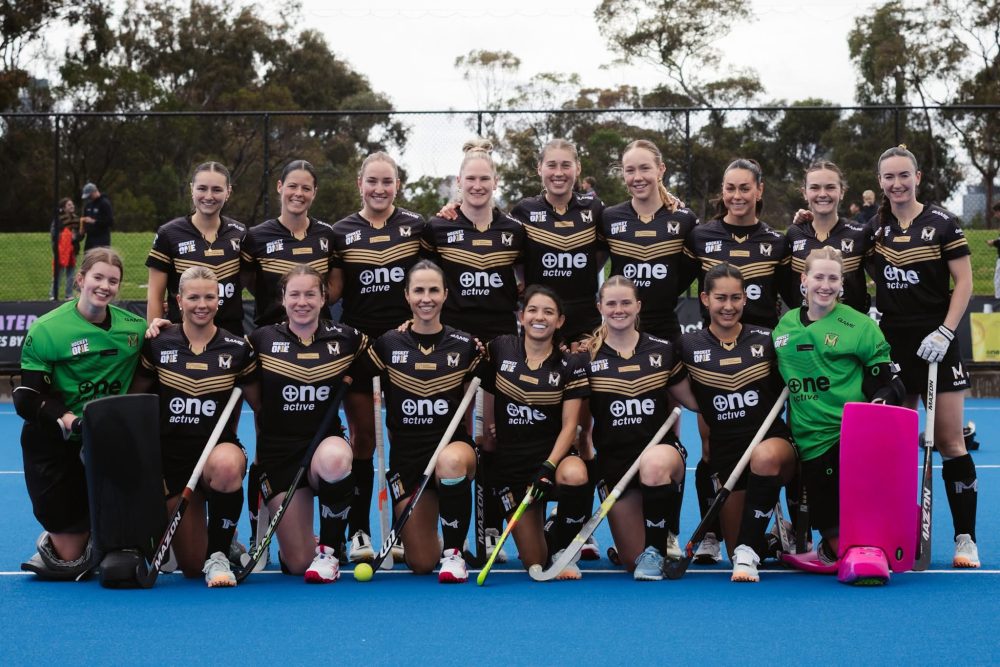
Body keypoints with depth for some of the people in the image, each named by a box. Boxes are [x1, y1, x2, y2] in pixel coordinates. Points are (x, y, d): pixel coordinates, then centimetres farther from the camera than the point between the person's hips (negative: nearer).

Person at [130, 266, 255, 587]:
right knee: (191, 566, -2)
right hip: (171, 458, 1)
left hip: (220, 448, -1)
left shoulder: (238, 349, -2)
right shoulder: (158, 345, -1)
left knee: (227, 465, -42)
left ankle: (219, 554, -22)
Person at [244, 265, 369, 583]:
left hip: (326, 440, 0)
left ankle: (329, 550, -18)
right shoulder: (262, 339, 1)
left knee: (334, 460, -42)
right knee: (298, 563, -7)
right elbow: (252, 395, 11)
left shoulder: (346, 339, 1)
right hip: (278, 451, 0)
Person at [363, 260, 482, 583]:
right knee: (421, 564, -2)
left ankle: (454, 552, -20)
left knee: (450, 462, -41)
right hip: (406, 455, 1)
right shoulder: (387, 344, -1)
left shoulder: (465, 346, -1)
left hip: (453, 444, -1)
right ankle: (435, 543, 38)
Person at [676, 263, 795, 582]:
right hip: (724, 450, 2)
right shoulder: (689, 346, 1)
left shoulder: (766, 340, 1)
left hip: (772, 440, -2)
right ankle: (767, 533, 38)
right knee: (737, 550, 1)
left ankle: (748, 553, -31)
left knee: (765, 457, -40)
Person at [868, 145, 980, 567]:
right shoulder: (874, 228, 8)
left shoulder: (941, 224, -2)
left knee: (949, 442, -4)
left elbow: (964, 282, -4)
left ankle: (965, 538, 1)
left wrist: (945, 331, -14)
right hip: (891, 346, 4)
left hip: (935, 345, -4)